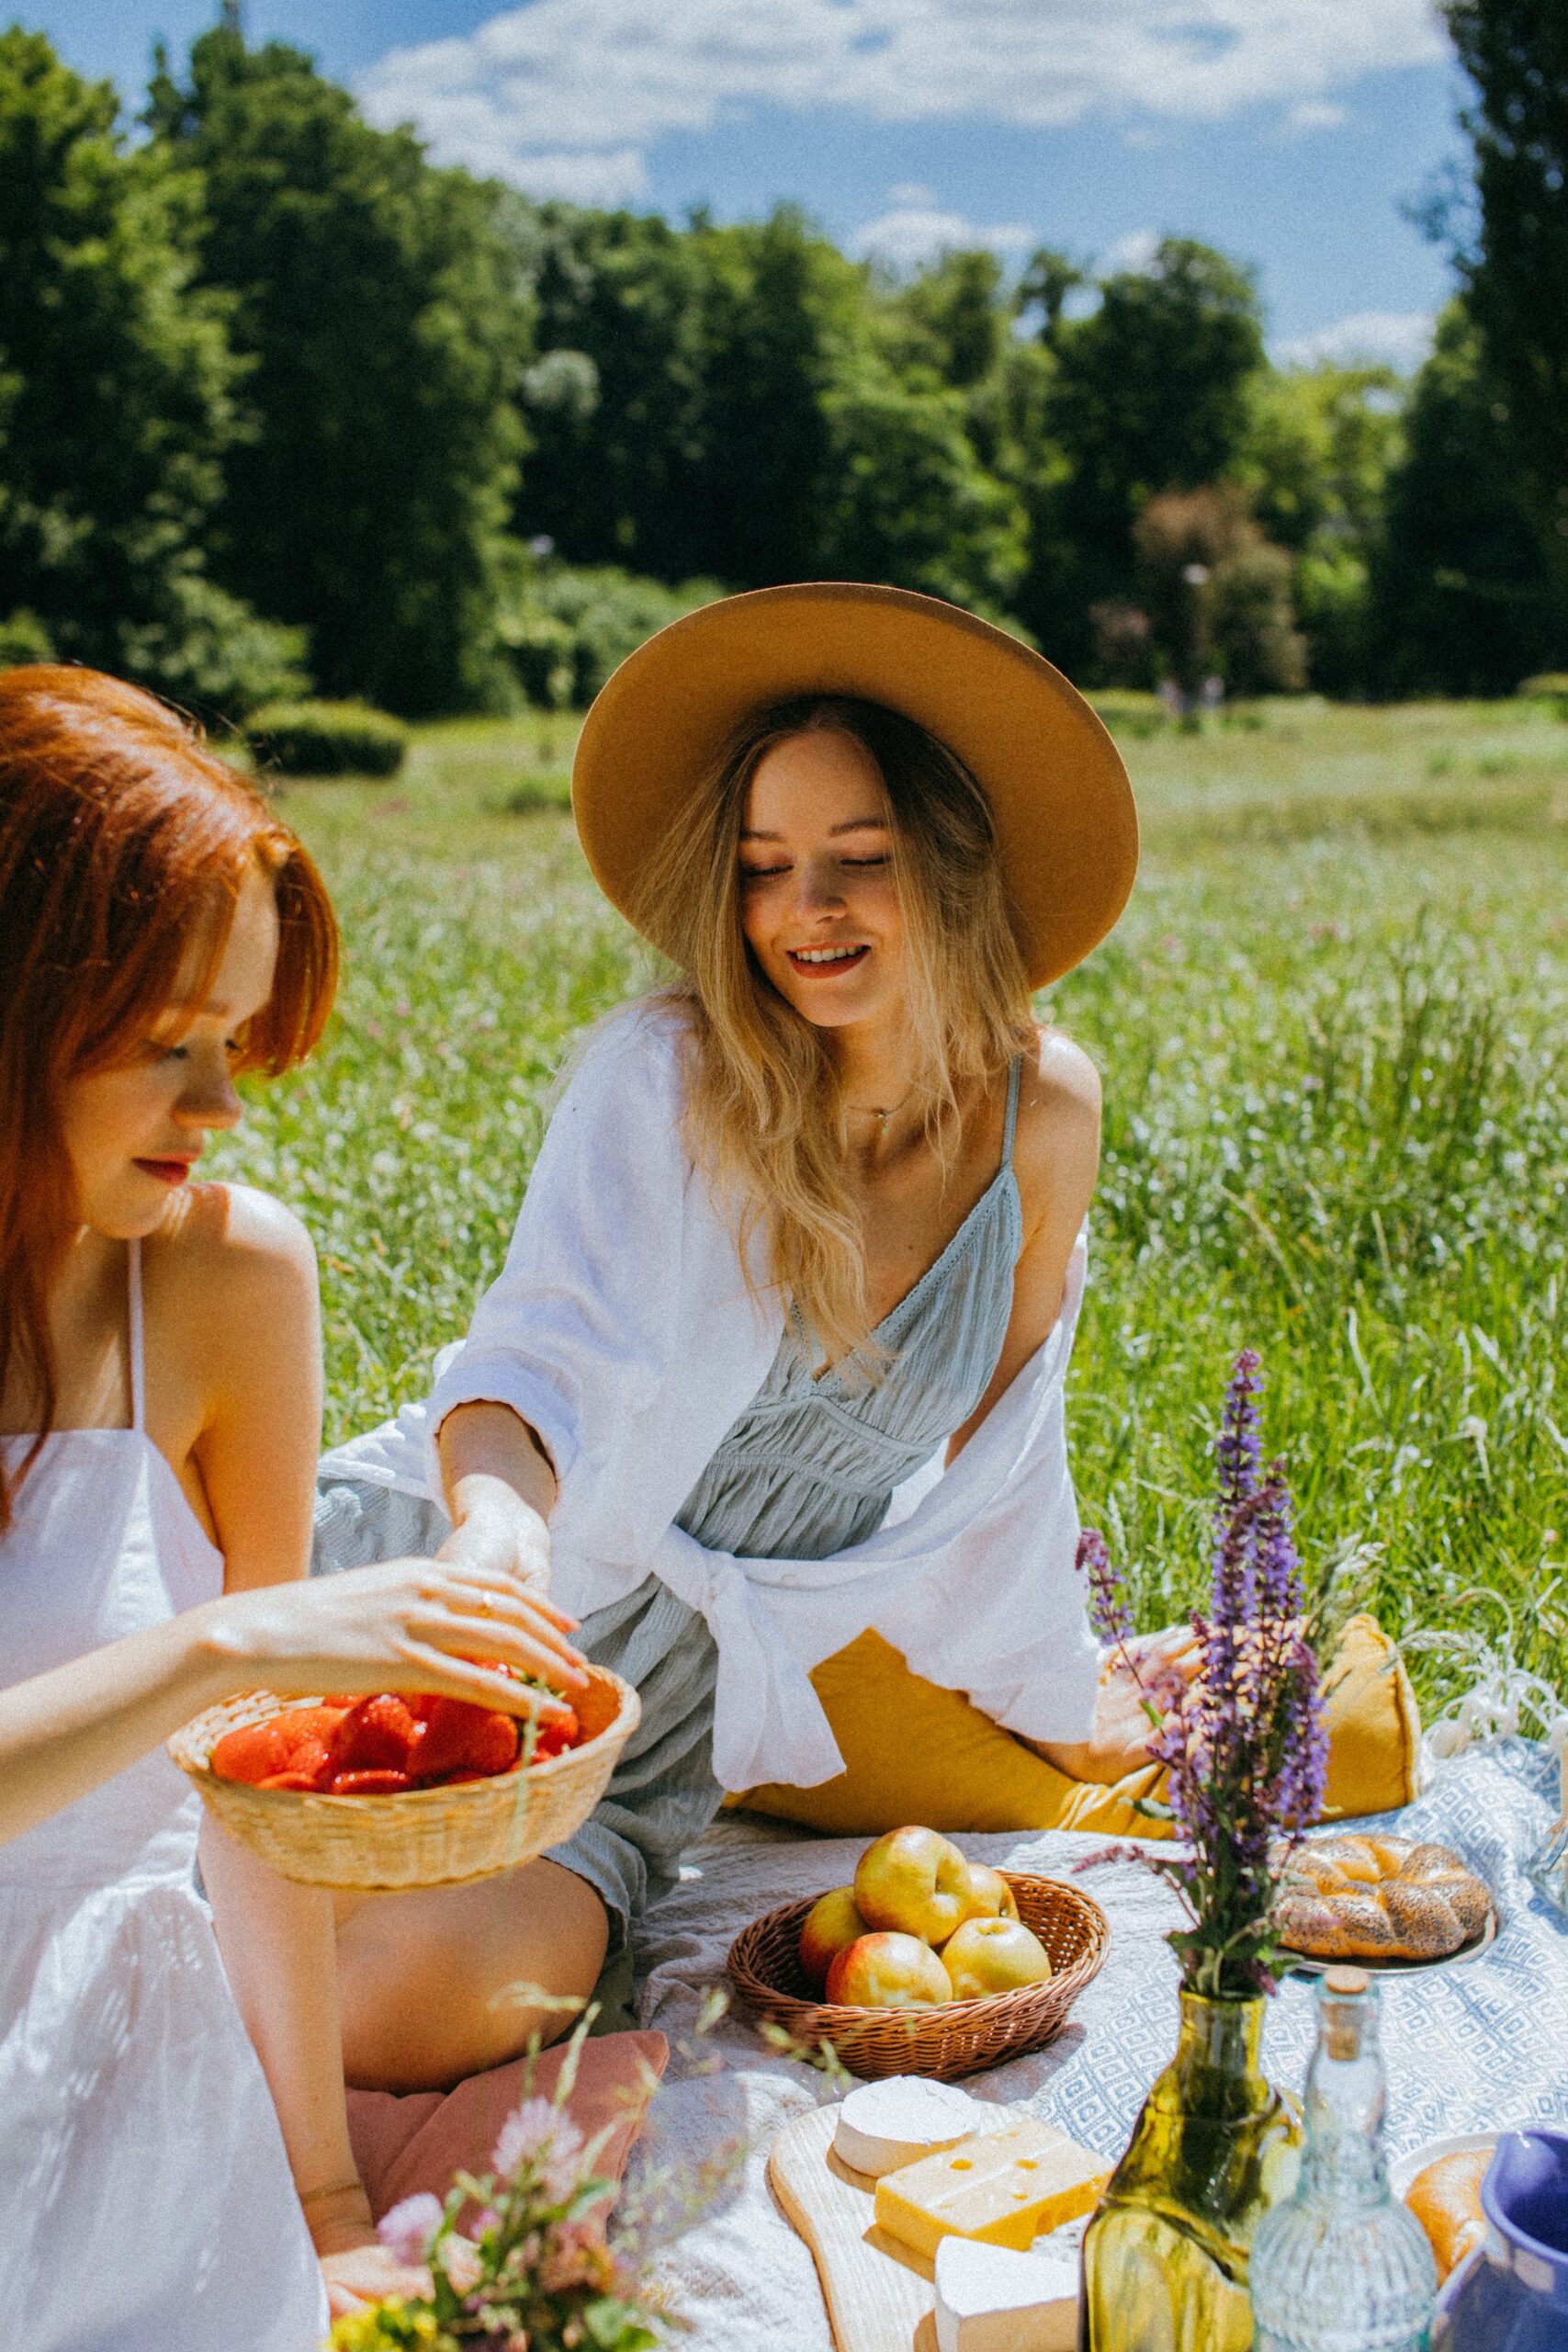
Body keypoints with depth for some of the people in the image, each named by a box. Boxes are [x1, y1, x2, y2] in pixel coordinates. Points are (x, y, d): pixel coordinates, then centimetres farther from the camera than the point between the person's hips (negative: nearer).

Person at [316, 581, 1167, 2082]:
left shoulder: (1041, 1113, -2)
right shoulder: (666, 1072, -12)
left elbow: (994, 1436, 10)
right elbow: (539, 1354, -19)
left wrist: (1059, 1692, 19)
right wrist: (496, 1511, -42)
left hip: (669, 1711, 2)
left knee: (436, 1999, -25)